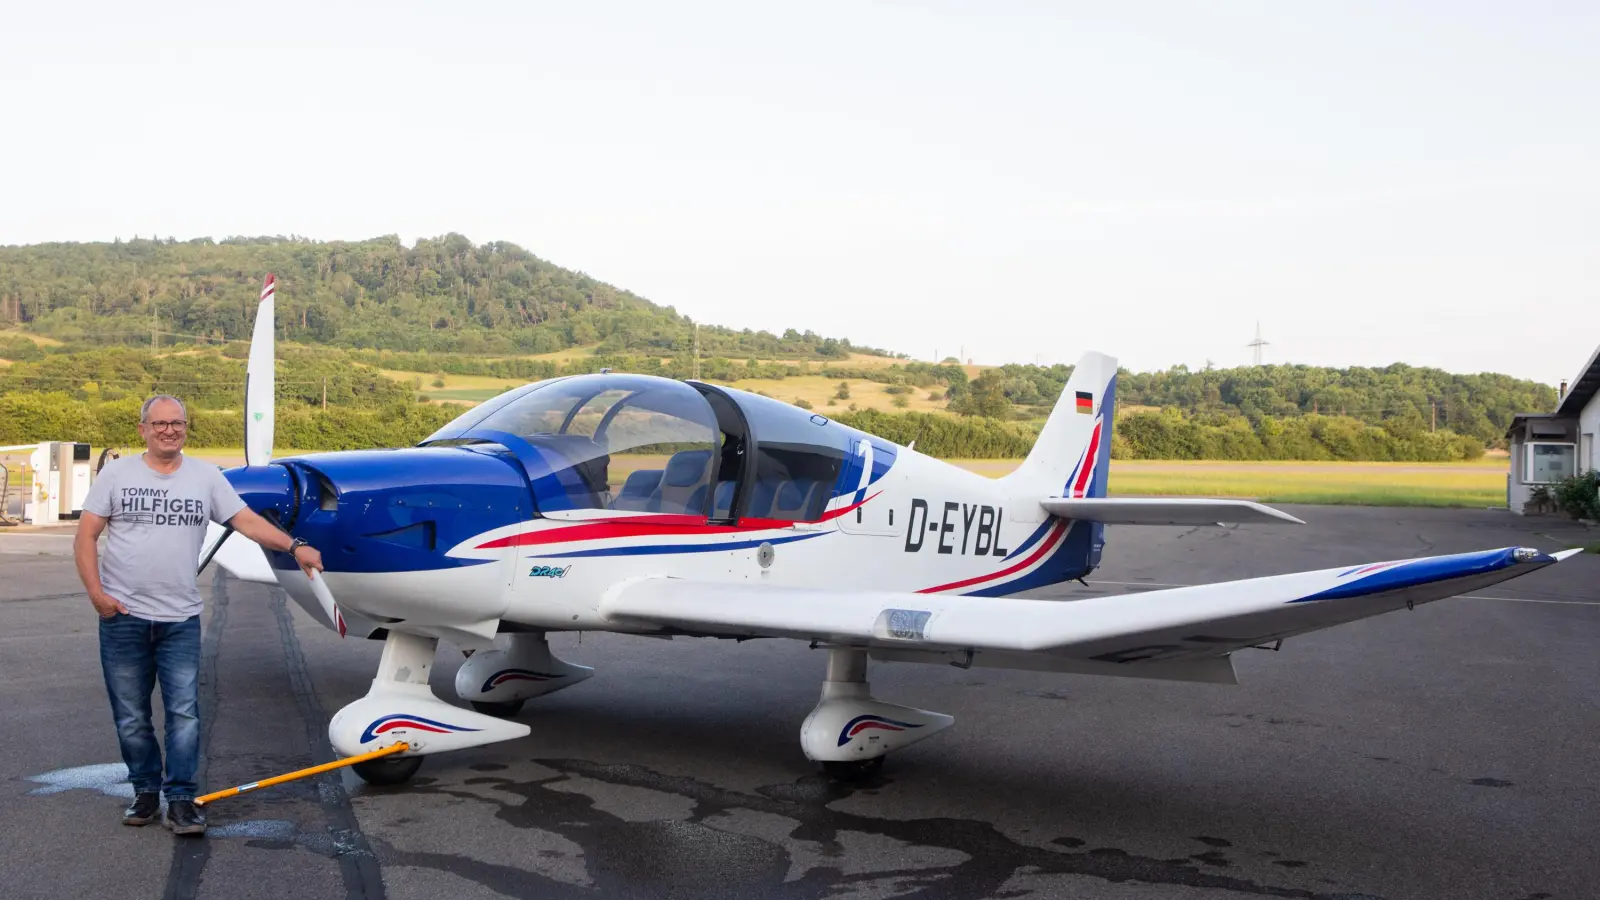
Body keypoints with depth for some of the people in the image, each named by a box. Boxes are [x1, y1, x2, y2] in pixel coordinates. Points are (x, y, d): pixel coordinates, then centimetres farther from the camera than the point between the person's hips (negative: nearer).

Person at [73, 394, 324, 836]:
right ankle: (145, 791, 24)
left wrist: (294, 546, -15)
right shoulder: (117, 473, 2)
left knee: (184, 713, -2)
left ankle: (180, 799, 5)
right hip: (123, 617, 0)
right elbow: (86, 537, 1)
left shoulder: (206, 476, 5)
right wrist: (96, 593, -9)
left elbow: (247, 521, -1)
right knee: (131, 717, 9)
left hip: (181, 618, 0)